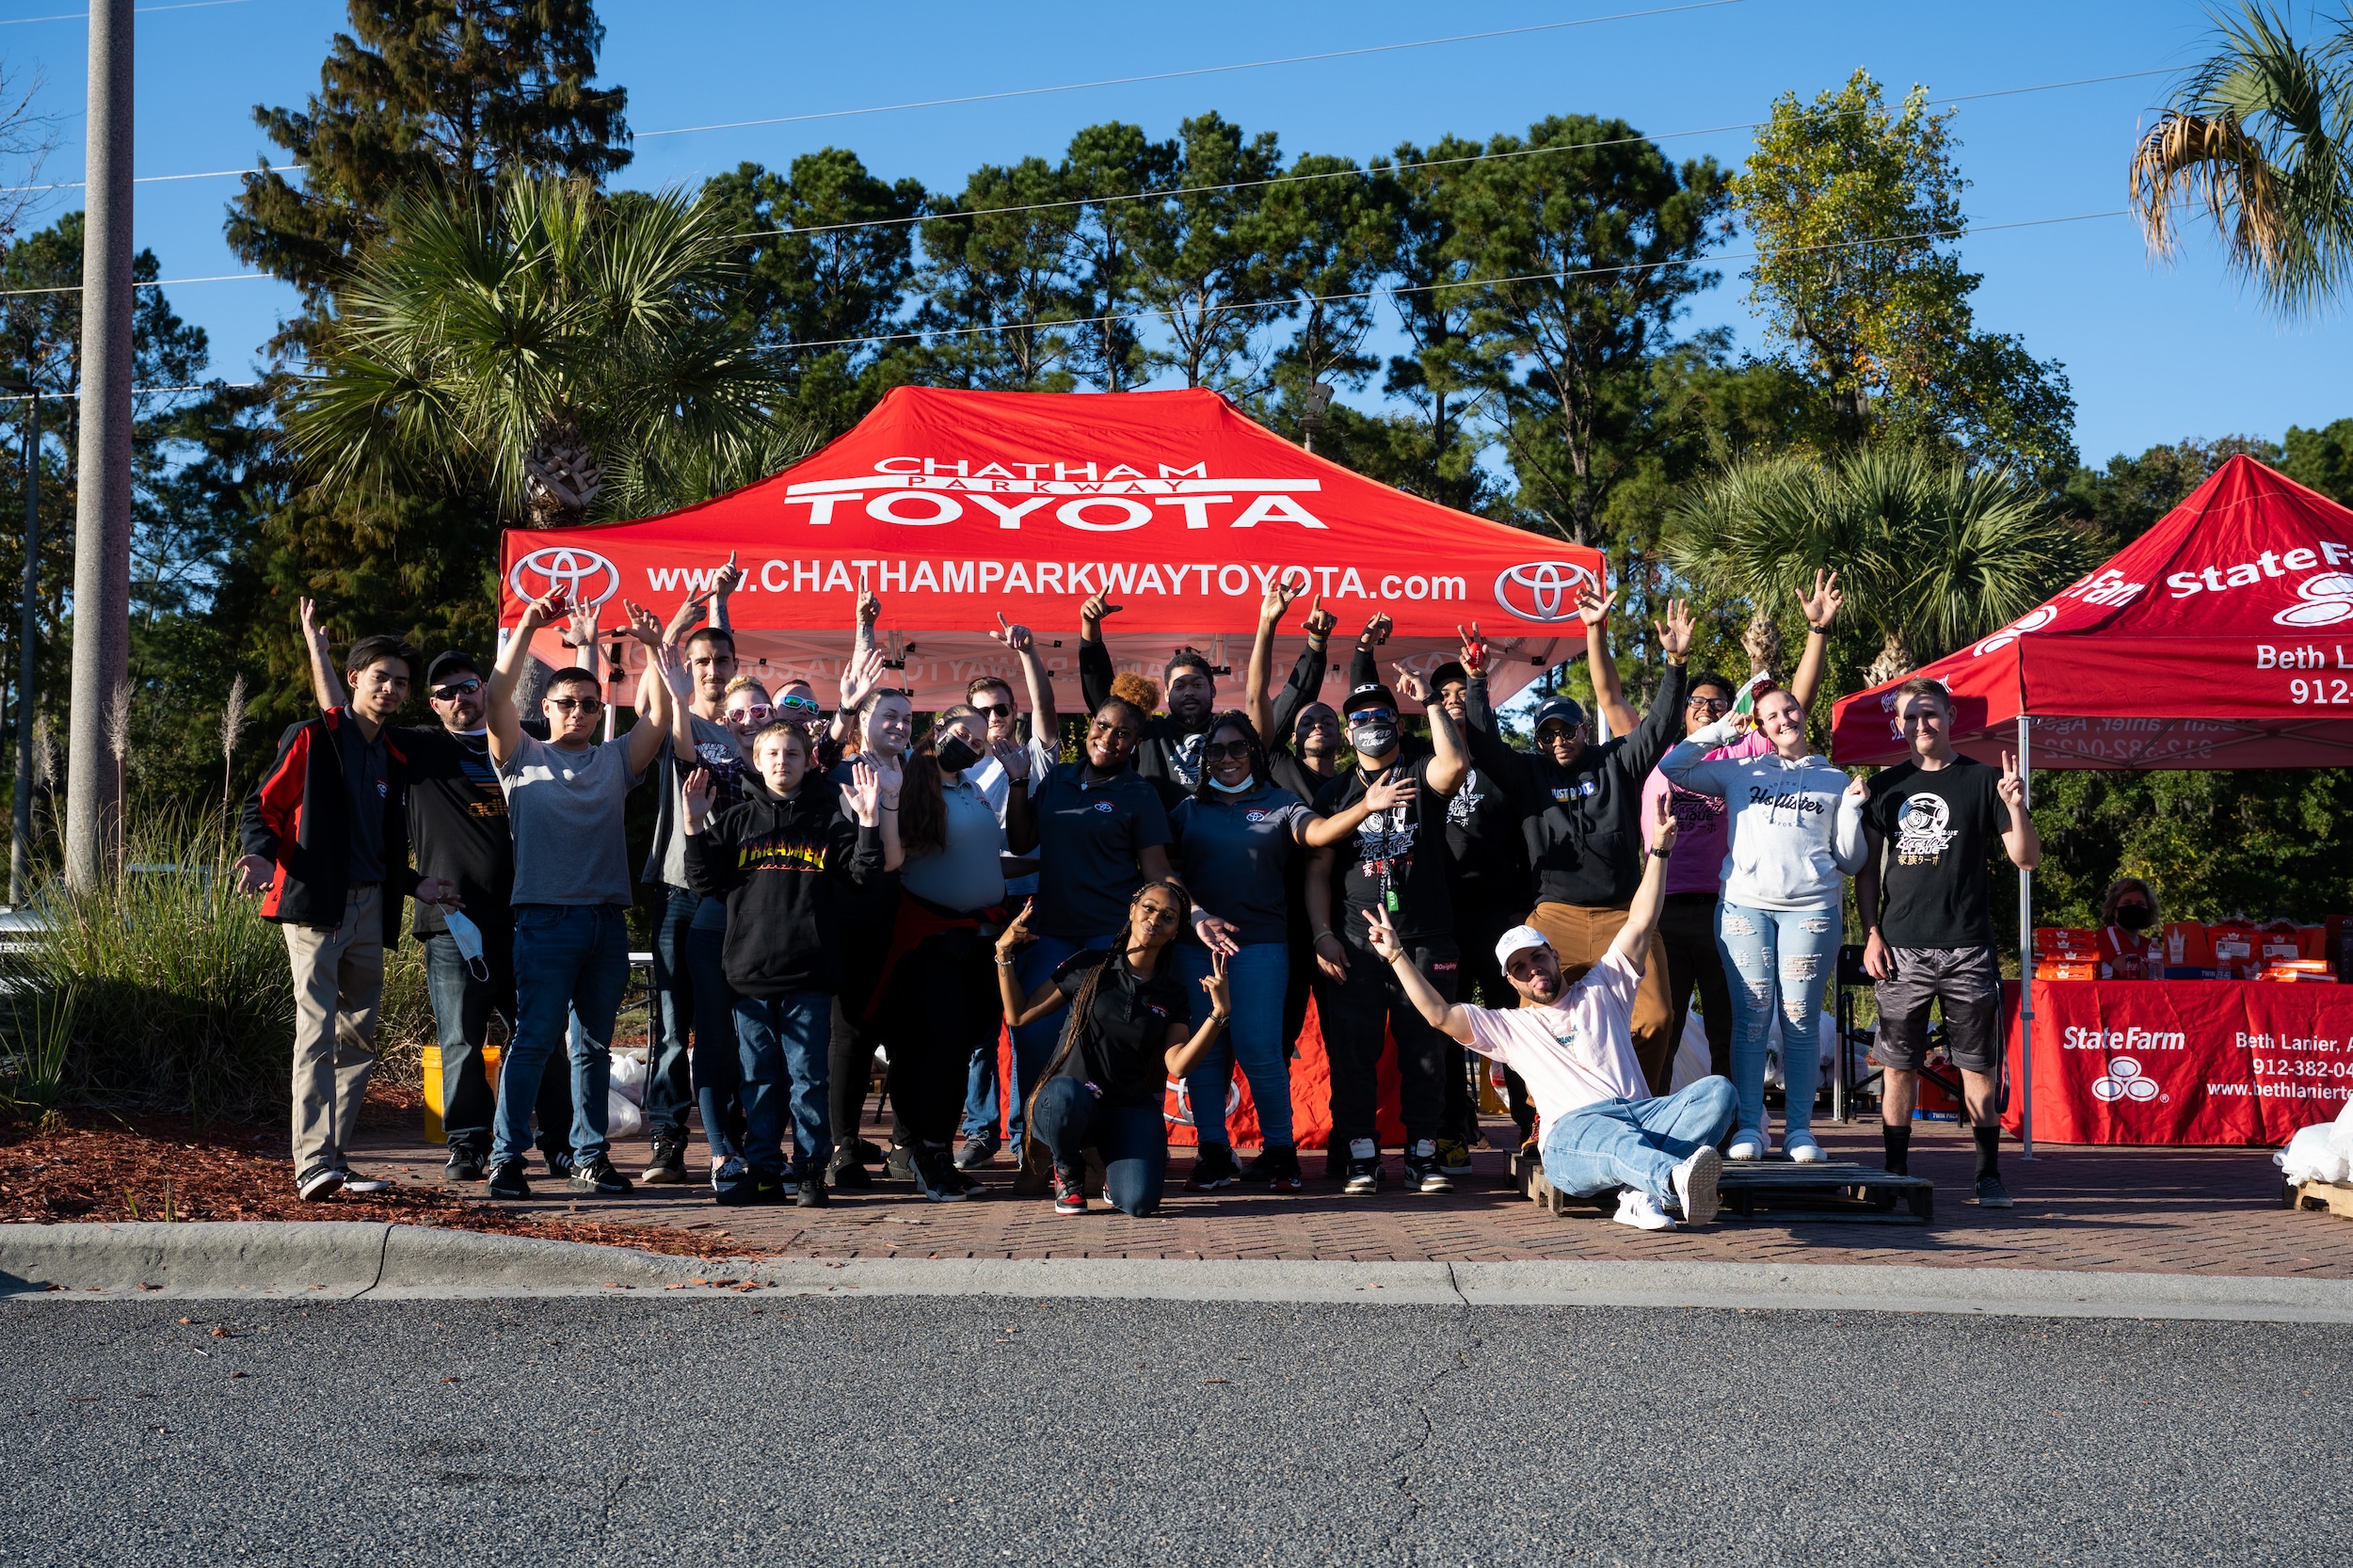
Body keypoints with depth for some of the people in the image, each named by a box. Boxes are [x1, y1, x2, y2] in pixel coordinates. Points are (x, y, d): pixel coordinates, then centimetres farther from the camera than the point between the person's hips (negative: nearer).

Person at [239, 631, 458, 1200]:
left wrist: (413, 885, 14)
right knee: (317, 1033, -15)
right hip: (315, 905, -7)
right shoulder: (311, 739, 0)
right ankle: (312, 1165, -20)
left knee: (358, 1040, 8)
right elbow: (261, 807, -2)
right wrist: (264, 857, -20)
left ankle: (335, 1162, 15)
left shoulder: (393, 761, 19)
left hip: (370, 911, 7)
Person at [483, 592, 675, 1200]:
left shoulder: (616, 760, 15)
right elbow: (498, 699, -7)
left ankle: (589, 1155, 15)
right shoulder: (523, 758, 8)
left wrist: (655, 648, -7)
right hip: (545, 917, -4)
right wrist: (526, 628, -12)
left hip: (608, 920, 4)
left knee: (594, 1043, 9)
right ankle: (507, 1158, -5)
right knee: (534, 1038, -8)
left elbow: (660, 717, 4)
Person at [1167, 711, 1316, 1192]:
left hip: (1261, 944, -2)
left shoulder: (1279, 804, 8)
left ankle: (1279, 1152, 1)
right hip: (1195, 942, 3)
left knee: (1258, 1050, -10)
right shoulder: (1189, 809, 14)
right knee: (1204, 1050, 1)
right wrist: (1197, 917, -9)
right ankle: (1213, 1152, 7)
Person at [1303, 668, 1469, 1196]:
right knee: (1353, 1049, -2)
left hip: (1424, 939, -1)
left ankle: (1423, 1154, 6)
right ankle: (1362, 1155, 5)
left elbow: (1455, 765, -16)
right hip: (1355, 941, 1)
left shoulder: (1420, 775, 10)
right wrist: (1323, 935, -4)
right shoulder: (1335, 791, 16)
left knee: (1426, 1049, -1)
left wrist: (1431, 704, -11)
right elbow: (1316, 868, 8)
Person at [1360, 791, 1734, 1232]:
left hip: (1644, 1114, 3)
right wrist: (1397, 956, 10)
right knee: (1609, 1137, -41)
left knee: (1717, 1091, -27)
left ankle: (1642, 1193, -46)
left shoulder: (1602, 991, 29)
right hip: (1573, 1134, -3)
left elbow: (1641, 923, 22)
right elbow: (1438, 1014, 14)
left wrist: (1659, 850, 15)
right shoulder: (1510, 1027, 27)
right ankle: (1678, 1179, -72)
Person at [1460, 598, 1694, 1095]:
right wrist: (1476, 681, -4)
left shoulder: (1616, 763, 14)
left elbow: (1660, 726, 6)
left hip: (1623, 915, 0)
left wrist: (1675, 662, -5)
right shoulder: (1527, 774, 14)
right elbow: (1484, 744, 5)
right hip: (1555, 918, 0)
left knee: (1654, 1019, -12)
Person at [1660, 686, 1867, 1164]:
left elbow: (1850, 861, 16)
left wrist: (1853, 809, 2)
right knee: (1751, 1016, -5)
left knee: (1801, 1018, -4)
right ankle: (1749, 1126, -2)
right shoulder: (1741, 772, 19)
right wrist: (1719, 732, 14)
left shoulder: (1834, 780, 18)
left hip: (1811, 909, 0)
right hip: (1746, 904, 0)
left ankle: (1799, 1128, 1)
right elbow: (1671, 768, 16)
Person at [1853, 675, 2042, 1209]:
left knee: (1979, 1064, 0)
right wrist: (1871, 935, 3)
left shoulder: (1983, 780, 5)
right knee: (1898, 1064, 2)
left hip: (1967, 946, -1)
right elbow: (1867, 868, 13)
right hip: (1901, 948, 1)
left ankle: (1989, 1174, 6)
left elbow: (2026, 859, 2)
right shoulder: (1886, 786, 10)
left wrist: (2016, 807, -16)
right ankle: (1896, 1173, 9)